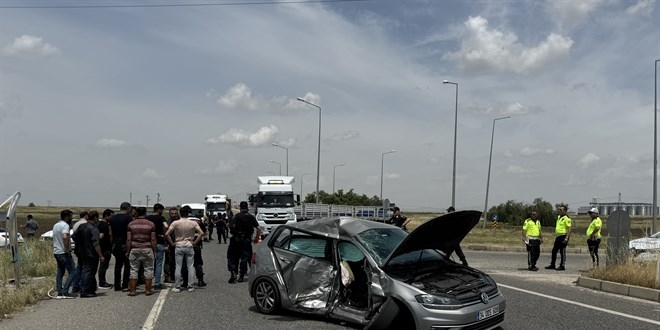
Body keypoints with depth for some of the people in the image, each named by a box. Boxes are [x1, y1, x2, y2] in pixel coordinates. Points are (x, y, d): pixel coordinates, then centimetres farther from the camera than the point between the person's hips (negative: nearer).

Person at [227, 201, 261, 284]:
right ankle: (241, 276, 10)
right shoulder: (251, 217, 6)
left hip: (237, 239, -2)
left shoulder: (237, 216, -4)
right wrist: (257, 238, 11)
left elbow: (232, 226, -16)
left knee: (233, 257, 7)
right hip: (247, 240, 2)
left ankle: (233, 273, -8)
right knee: (244, 258, 8)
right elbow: (259, 228, 1)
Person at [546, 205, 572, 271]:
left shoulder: (566, 218, -12)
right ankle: (552, 265, 19)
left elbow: (569, 229, -18)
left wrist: (566, 238, -24)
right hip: (558, 236, 9)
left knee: (562, 252, -3)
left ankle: (562, 266, 4)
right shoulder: (558, 217, 16)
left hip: (563, 236, -9)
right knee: (554, 251, 11)